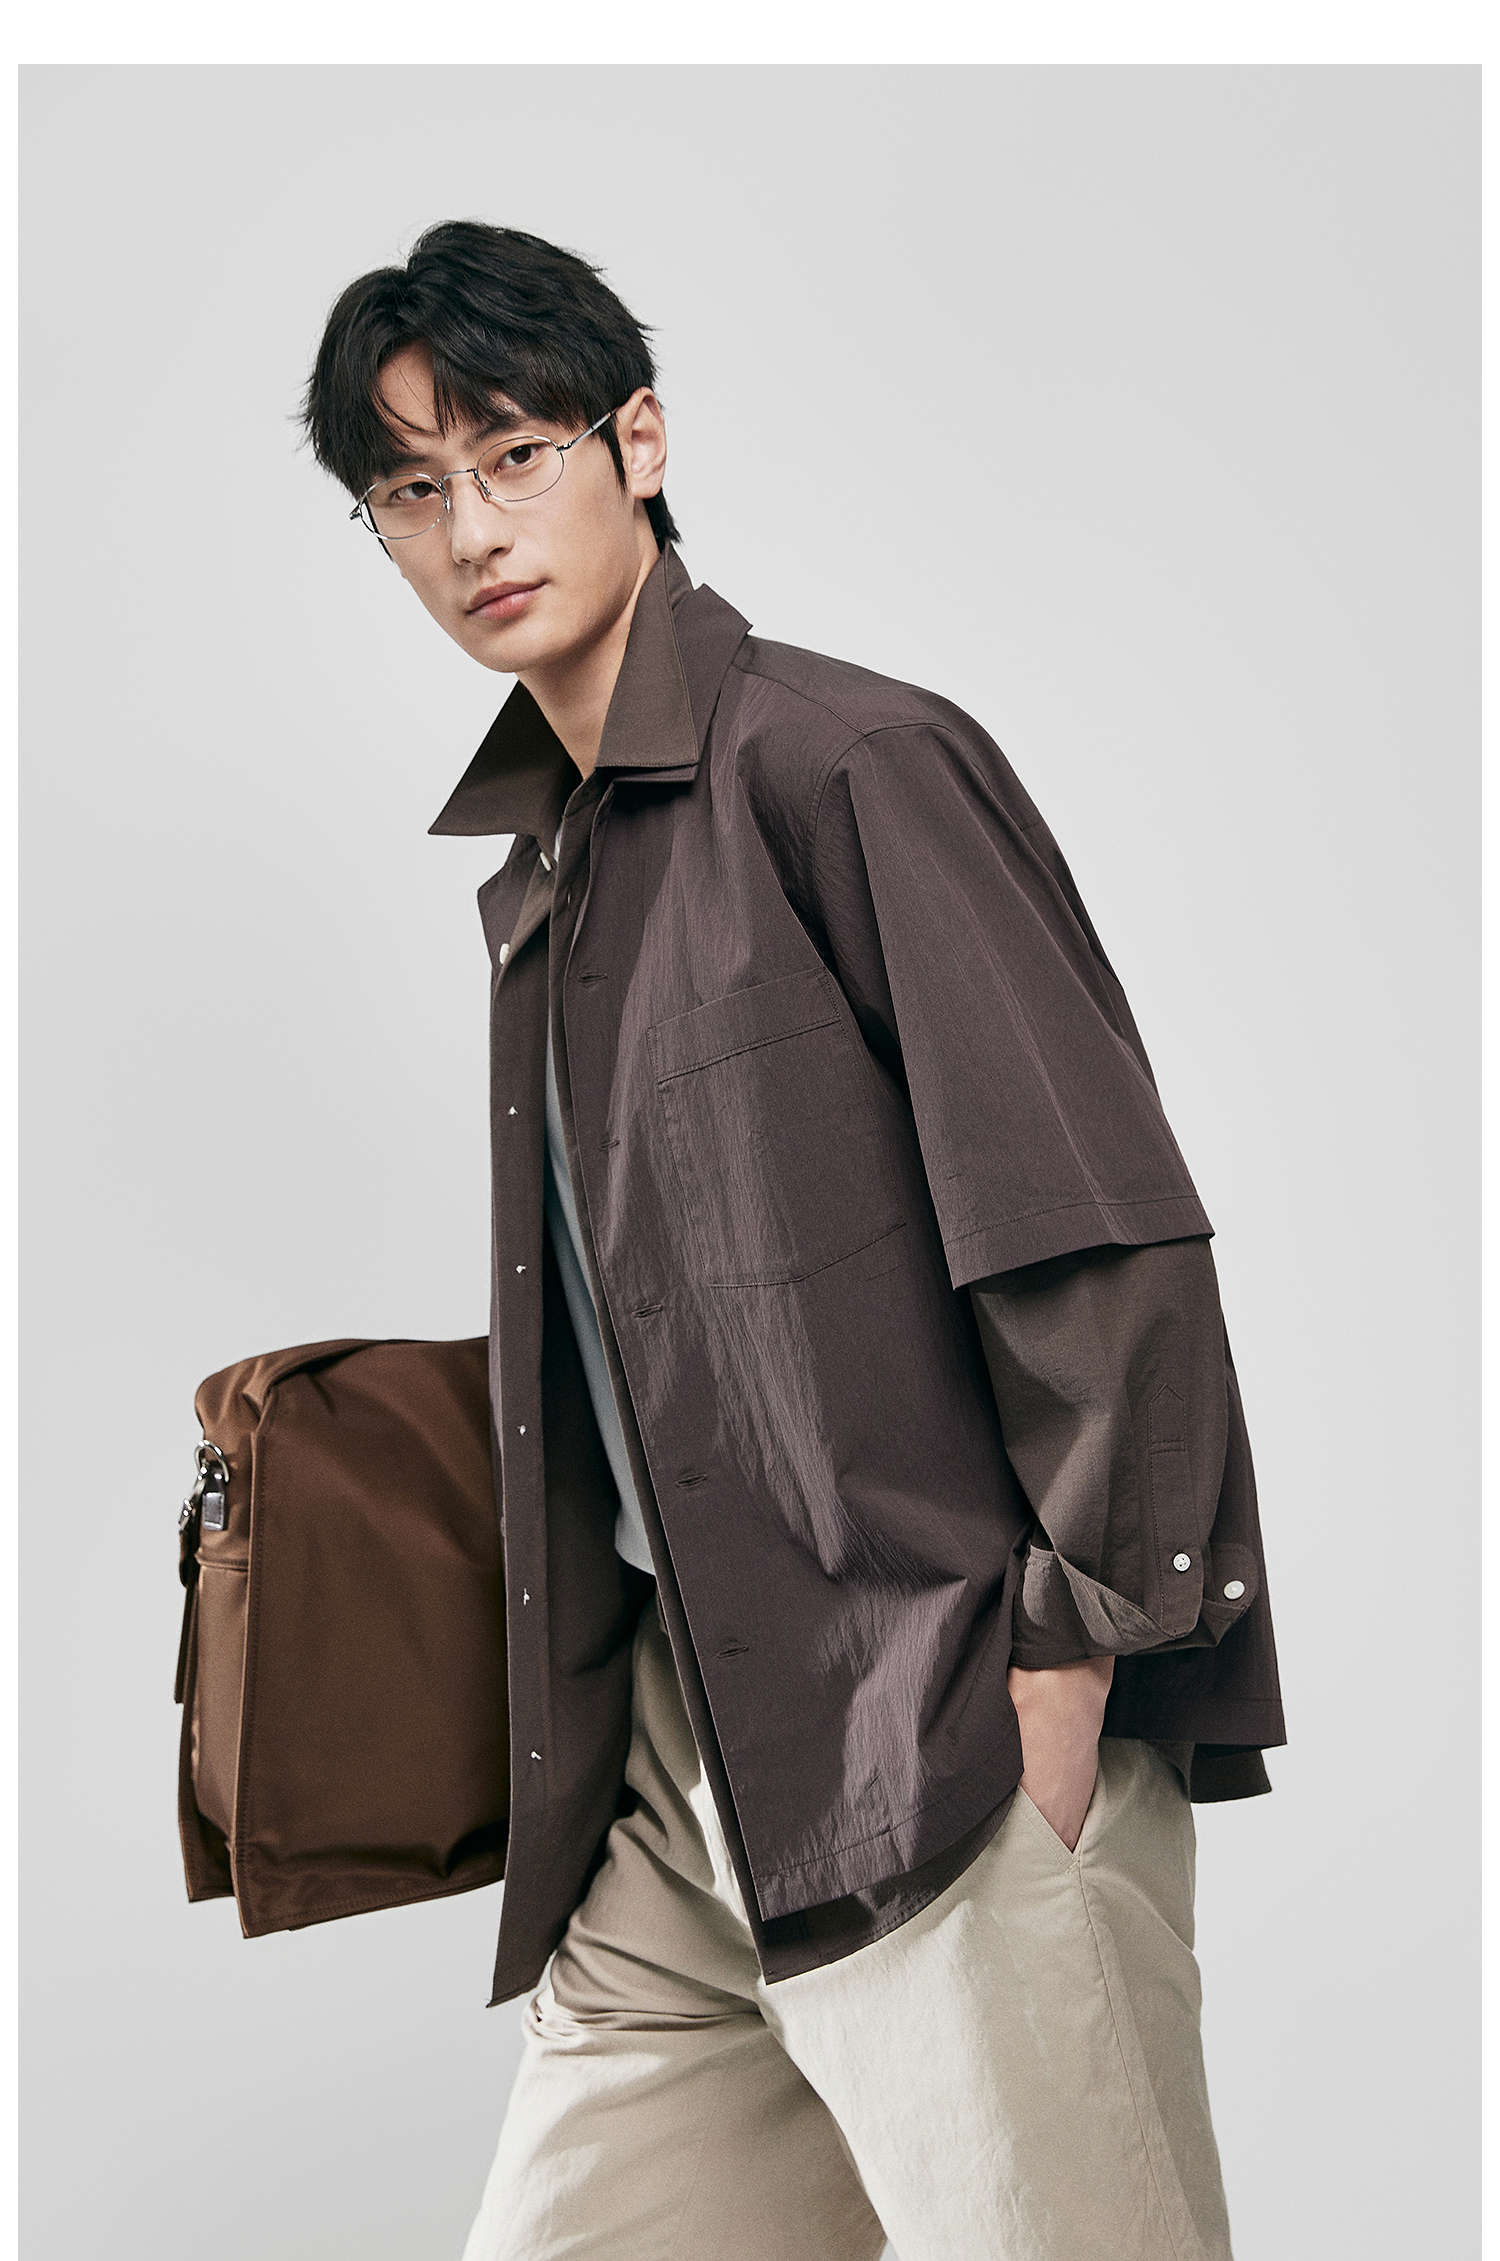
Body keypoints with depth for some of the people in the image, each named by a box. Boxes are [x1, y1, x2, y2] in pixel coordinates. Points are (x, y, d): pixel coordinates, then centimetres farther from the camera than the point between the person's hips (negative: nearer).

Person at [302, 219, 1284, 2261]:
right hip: (683, 1748, 8)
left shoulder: (847, 760, -9)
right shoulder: (533, 876, 17)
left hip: (960, 1730, -8)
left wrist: (1064, 1656, -15)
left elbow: (1101, 1241, -14)